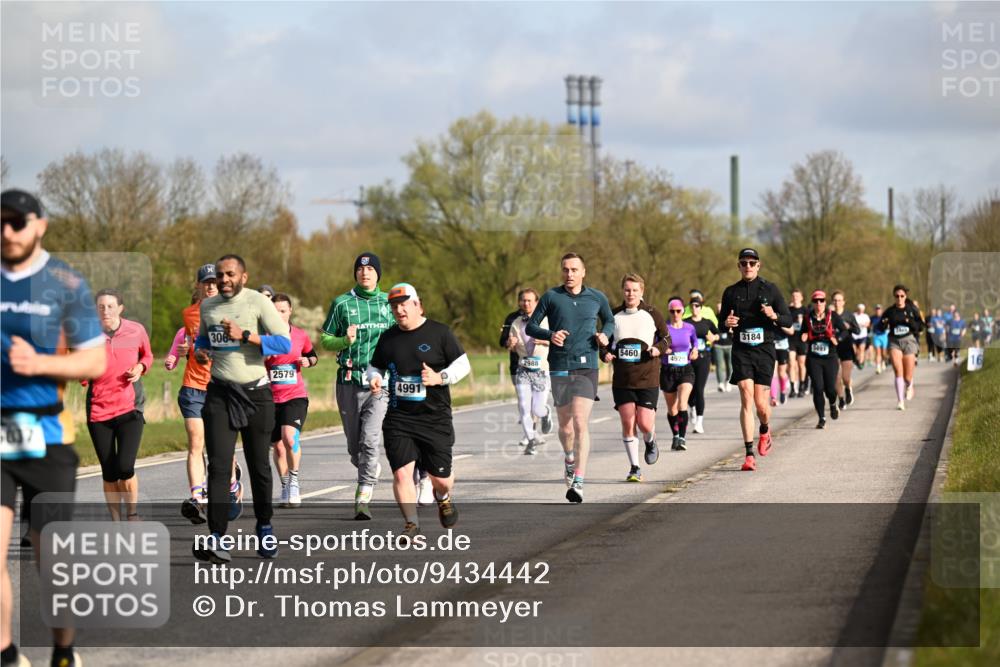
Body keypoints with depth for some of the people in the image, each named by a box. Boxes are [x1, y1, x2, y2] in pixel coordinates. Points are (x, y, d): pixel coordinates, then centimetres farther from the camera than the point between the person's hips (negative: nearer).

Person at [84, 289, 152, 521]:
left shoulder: (136, 330, -3)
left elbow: (147, 356, 17)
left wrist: (140, 367, -5)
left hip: (130, 408, -1)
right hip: (98, 410, 1)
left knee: (125, 467, -14)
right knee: (109, 473, 5)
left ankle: (132, 514, 9)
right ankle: (116, 522, 19)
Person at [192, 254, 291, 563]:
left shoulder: (258, 302, -6)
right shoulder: (208, 305, 10)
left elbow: (285, 343, -14)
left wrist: (244, 336, -23)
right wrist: (199, 351, 4)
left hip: (255, 393, -3)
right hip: (220, 393, 3)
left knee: (259, 465, 9)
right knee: (218, 466, -11)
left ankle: (264, 526, 30)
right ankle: (217, 540, -19)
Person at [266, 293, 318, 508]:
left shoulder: (301, 336, 3)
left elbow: (313, 355, 19)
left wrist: (309, 361, -3)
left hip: (296, 396, -1)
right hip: (270, 399, 1)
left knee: (290, 437, -25)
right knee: (278, 447, 10)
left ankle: (294, 481, -5)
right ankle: (286, 488, 30)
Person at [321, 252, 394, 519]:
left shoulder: (388, 303, 10)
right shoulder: (341, 303, 6)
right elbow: (324, 339, 7)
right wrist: (345, 341, -13)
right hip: (349, 380, 1)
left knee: (370, 440, -15)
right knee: (354, 445, 8)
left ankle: (363, 498, -12)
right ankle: (371, 470, 39)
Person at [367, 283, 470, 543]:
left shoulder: (439, 333, -2)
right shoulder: (388, 338, 8)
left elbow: (463, 365, -1)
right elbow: (374, 366, 20)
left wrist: (440, 378, -17)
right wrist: (375, 380, -3)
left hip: (436, 418, -2)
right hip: (398, 418, 2)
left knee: (440, 477, 5)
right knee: (401, 473, -12)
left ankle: (443, 498, 41)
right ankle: (411, 524, 1)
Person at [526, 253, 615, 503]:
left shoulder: (597, 298, 7)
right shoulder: (551, 297, 4)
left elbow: (609, 321, 24)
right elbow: (530, 327, 8)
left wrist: (604, 334, 1)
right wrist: (550, 335, -12)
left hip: (586, 367, -1)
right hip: (559, 368, 1)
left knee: (580, 423, -15)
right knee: (565, 427, 9)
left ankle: (578, 482, -18)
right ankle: (569, 459, 42)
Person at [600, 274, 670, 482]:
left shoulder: (652, 314, 1)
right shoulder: (614, 316, 6)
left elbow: (666, 338, 8)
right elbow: (605, 341, 16)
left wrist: (658, 348, -13)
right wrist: (605, 354, -5)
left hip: (647, 378, -2)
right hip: (622, 380, 2)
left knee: (645, 423, -9)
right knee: (627, 424, -3)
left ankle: (650, 443, 28)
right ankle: (634, 468, 8)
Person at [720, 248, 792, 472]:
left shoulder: (770, 289, 4)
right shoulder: (731, 292, 9)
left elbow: (788, 320, 5)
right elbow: (722, 324, 16)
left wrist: (774, 316, -16)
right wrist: (727, 323, -8)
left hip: (764, 350, -1)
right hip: (741, 350, 1)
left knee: (760, 404, -2)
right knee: (746, 398, -13)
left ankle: (765, 430, 35)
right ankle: (749, 454, -13)